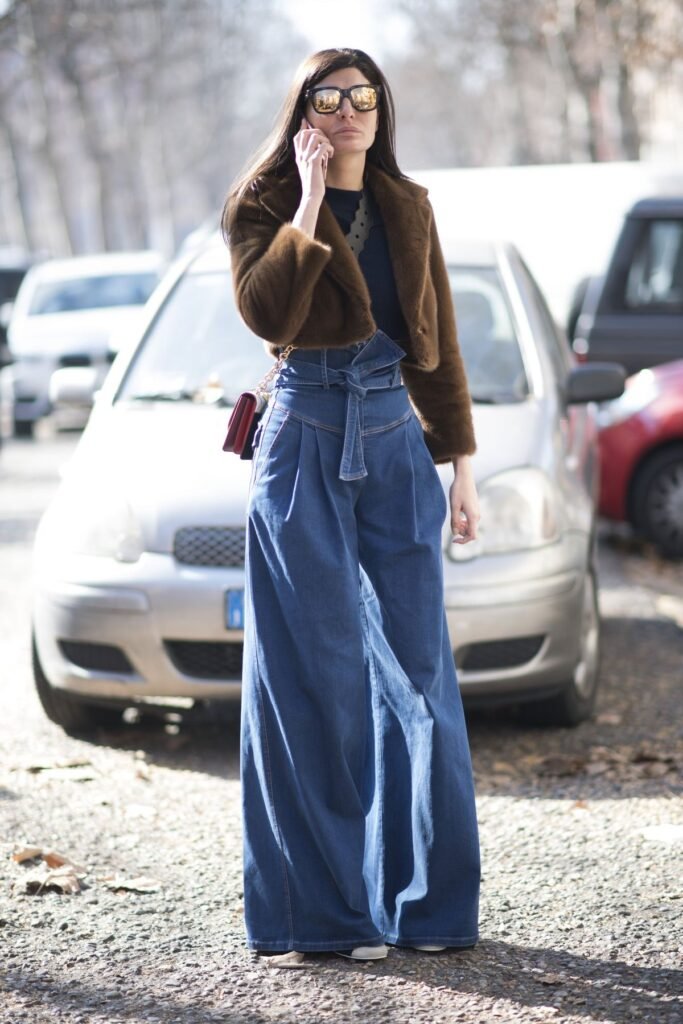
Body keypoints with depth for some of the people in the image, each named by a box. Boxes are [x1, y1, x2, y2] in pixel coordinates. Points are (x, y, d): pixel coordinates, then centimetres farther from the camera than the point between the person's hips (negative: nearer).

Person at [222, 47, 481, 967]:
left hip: (396, 441, 4)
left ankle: (425, 899, 11)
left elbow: (438, 342, 14)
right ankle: (321, 908, 5)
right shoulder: (264, 203, 0)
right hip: (305, 444, -4)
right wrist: (309, 201, -15)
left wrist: (461, 461, 10)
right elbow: (267, 313, -19)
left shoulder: (407, 210, 12)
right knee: (315, 676, -2)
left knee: (417, 667, 3)